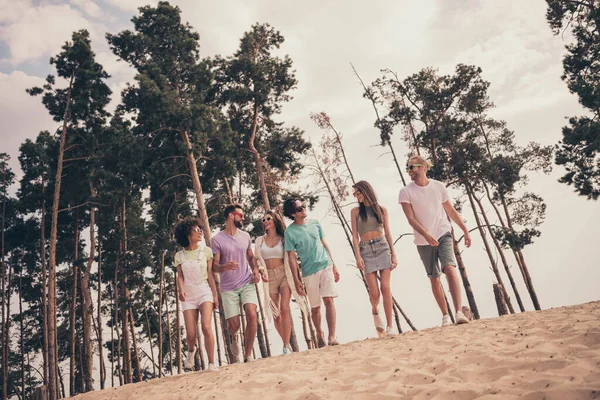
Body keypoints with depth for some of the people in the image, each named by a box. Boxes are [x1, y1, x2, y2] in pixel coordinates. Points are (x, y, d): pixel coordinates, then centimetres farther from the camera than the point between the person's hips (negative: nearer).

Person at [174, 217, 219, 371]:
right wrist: (181, 289, -17)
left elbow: (210, 274, 2)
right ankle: (191, 350, 34)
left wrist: (215, 295, -1)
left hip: (204, 291, -1)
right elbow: (180, 276, 4)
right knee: (190, 335, -2)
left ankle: (212, 364, -12)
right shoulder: (180, 256, 5)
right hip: (188, 295, 1)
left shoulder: (206, 251, 2)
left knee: (206, 326, -23)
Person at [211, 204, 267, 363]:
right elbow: (214, 266, -6)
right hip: (228, 287, -2)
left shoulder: (245, 236, 9)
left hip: (247, 283, 3)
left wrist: (255, 270, 0)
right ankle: (233, 337, 34)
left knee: (252, 315, -18)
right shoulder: (217, 239, -5)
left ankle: (247, 356, -4)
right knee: (234, 325, -3)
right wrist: (225, 266, -28)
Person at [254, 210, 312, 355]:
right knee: (276, 315, 3)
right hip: (270, 278, 2)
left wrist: (295, 278, -1)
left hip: (284, 275, -2)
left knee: (284, 309, -16)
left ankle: (286, 346, -9)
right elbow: (257, 259, 10)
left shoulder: (283, 239, 5)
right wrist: (261, 270, -10)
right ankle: (286, 343, 20)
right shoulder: (259, 240, 10)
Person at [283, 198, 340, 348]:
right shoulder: (290, 232, -5)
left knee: (329, 300, -11)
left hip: (326, 265, 2)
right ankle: (320, 334, 29)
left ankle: (332, 337, -9)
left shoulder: (315, 223, 7)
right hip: (309, 272, -2)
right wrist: (296, 280, -6)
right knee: (315, 307, 8)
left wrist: (334, 266, 12)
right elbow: (292, 257, -4)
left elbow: (324, 244, 13)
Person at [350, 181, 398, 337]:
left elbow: (387, 233, 11)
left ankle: (390, 327, -4)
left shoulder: (382, 209, 11)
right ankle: (375, 311, 26)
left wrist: (393, 254, 4)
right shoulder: (355, 211, 10)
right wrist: (358, 256, -7)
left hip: (382, 247, 0)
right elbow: (355, 235, 4)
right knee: (374, 293, -7)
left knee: (385, 288, -9)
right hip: (365, 250, 0)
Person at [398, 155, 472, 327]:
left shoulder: (439, 186, 2)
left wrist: (465, 231, 11)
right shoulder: (406, 192, -4)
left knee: (450, 269, -20)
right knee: (434, 279, 7)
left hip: (443, 235, 0)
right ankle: (445, 316, 19)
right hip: (423, 241, 0)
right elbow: (411, 218, -11)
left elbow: (451, 211, 12)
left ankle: (459, 313, -22)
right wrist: (426, 235, -25)